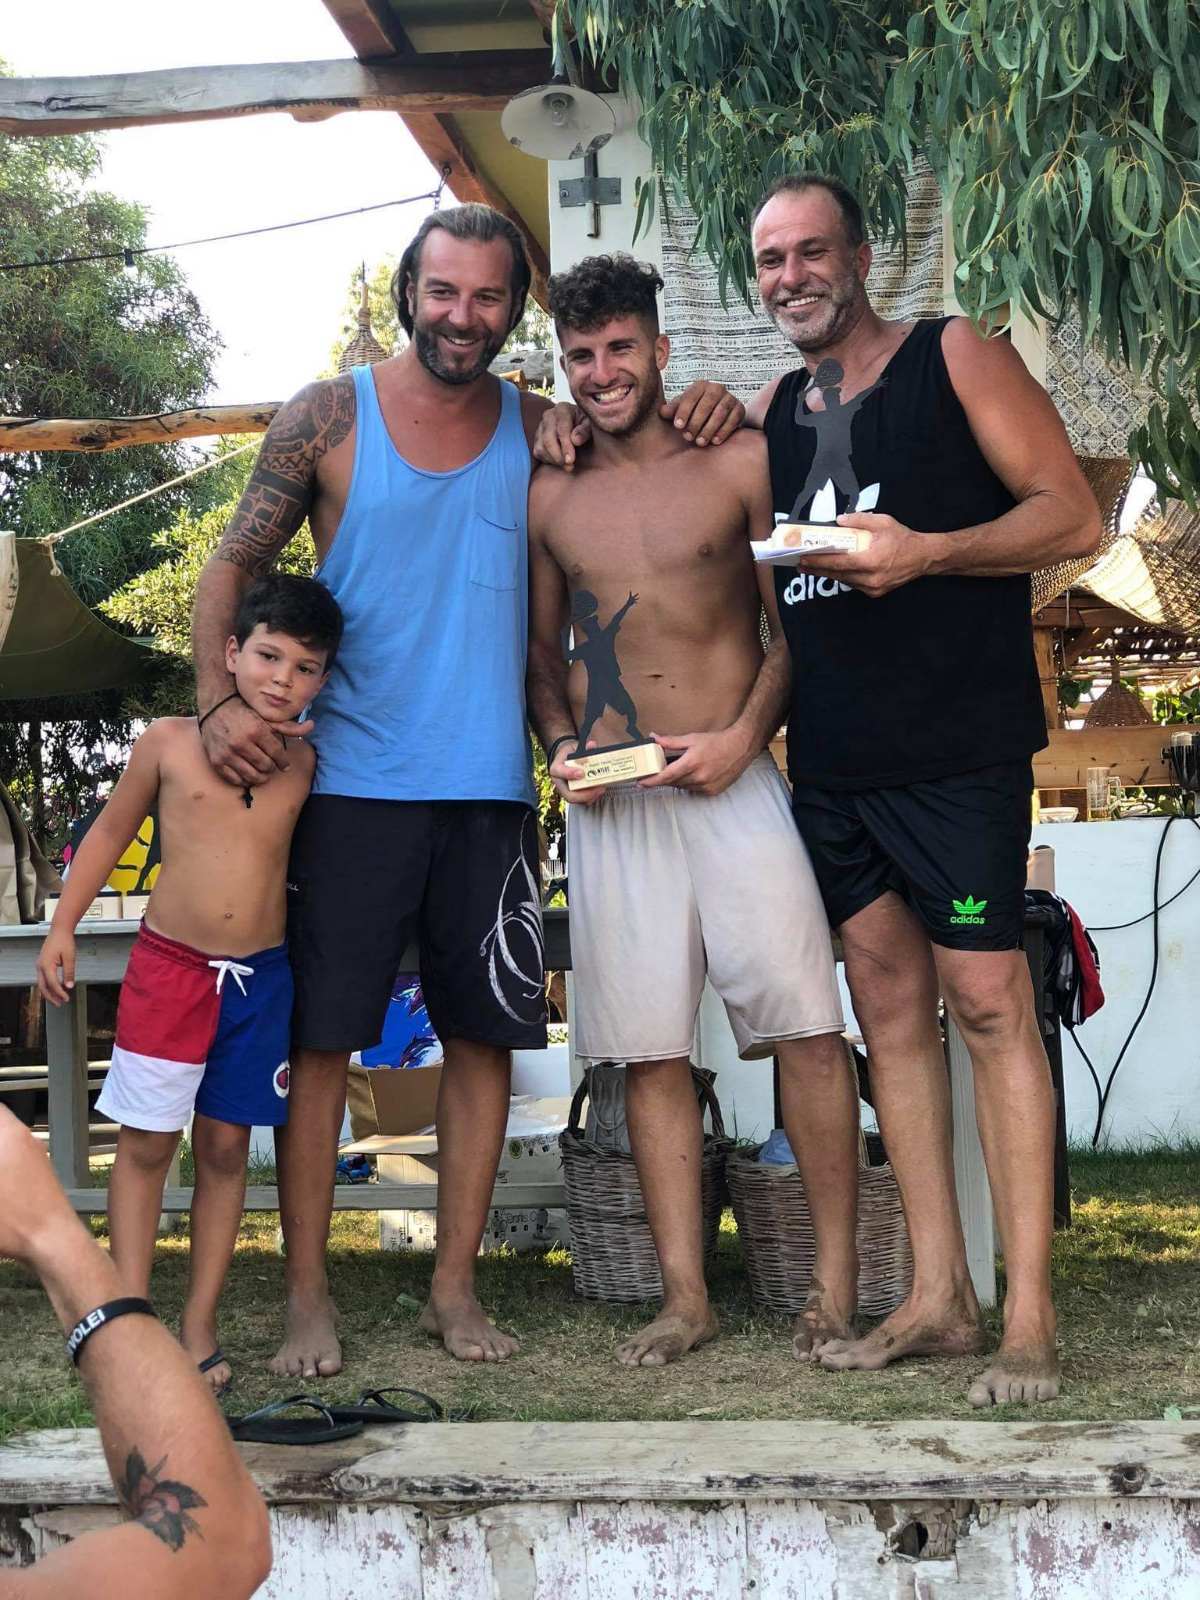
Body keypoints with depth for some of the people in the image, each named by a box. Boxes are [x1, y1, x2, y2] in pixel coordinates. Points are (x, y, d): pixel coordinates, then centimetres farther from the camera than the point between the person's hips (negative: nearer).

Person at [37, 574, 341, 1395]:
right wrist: (64, 927, 4)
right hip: (169, 966, -2)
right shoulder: (170, 741, -4)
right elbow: (111, 831, 6)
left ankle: (200, 1325, 14)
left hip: (260, 978, 2)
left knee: (225, 1146, 7)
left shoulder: (306, 764, 0)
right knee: (146, 1142, 1)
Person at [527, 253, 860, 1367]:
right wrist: (560, 745, 0)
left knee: (807, 1024, -9)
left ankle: (835, 1283, 1)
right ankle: (685, 1297, 10)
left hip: (733, 781, -2)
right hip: (609, 803, 3)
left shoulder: (741, 464, 3)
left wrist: (743, 736, -10)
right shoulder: (549, 499, 12)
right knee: (649, 1052, 3)